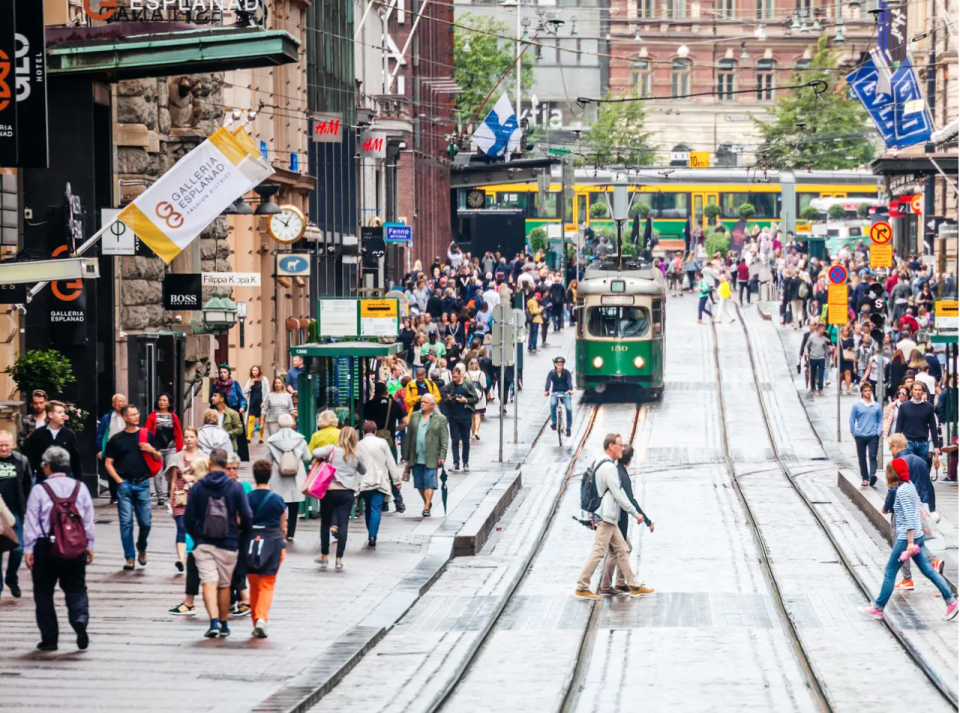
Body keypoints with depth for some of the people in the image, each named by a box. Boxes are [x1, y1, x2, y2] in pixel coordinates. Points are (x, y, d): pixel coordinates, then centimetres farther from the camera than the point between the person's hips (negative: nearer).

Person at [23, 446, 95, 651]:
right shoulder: (80, 488, 1)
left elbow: (31, 522, -7)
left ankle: (49, 638, 11)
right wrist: (89, 546, 14)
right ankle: (80, 618, -19)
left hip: (45, 549, -2)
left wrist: (28, 549, -1)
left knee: (43, 592, 9)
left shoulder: (39, 490, -8)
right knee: (76, 588, 11)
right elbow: (89, 520, 5)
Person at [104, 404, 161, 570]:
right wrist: (119, 480, -6)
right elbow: (108, 463, 5)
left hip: (143, 483, 1)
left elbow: (159, 459, 13)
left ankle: (142, 549, 27)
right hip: (125, 485, -1)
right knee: (126, 522, -2)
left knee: (145, 522, 1)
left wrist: (152, 450, -9)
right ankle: (129, 558, 4)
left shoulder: (147, 435, 7)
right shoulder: (116, 439, 5)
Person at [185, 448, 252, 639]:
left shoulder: (198, 488, -1)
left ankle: (214, 622, -25)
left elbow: (188, 518, 1)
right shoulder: (235, 487, -3)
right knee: (224, 585, 14)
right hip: (228, 544, 1)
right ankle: (224, 625, 24)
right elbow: (246, 516, -5)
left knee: (209, 583, -6)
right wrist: (243, 535, 14)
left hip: (203, 544, -1)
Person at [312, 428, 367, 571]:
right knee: (343, 524, 0)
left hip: (330, 490, -1)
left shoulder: (333, 449, -2)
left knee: (325, 523, 11)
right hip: (347, 492, 1)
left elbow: (315, 453, -13)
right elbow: (363, 471, 22)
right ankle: (339, 560, -4)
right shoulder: (357, 456, 6)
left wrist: (322, 459, 6)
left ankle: (324, 557, 18)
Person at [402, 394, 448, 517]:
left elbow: (444, 440, -1)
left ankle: (426, 507, -8)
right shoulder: (414, 416, 11)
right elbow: (409, 437, 11)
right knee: (419, 483, 10)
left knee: (429, 483, -8)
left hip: (431, 458, -4)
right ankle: (427, 502, 27)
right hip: (416, 458, 4)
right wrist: (406, 456, 9)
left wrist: (442, 456, -10)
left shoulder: (440, 419, 1)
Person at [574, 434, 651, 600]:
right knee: (598, 552, -8)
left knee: (622, 550, 12)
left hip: (609, 518, 11)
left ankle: (633, 586, 14)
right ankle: (582, 588, -5)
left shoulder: (600, 464, 15)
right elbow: (618, 494, -17)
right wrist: (635, 513, -11)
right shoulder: (609, 467, -17)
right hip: (606, 517, -11)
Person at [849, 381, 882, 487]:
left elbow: (880, 420, 9)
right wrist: (854, 434, 0)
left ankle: (872, 475, -26)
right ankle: (864, 478, 16)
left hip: (873, 436, -1)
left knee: (873, 456, -14)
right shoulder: (857, 406, 1)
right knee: (862, 458, 7)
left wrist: (878, 432, -3)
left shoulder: (877, 406, 4)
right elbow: (852, 421, 4)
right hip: (860, 436, 1)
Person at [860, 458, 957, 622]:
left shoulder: (902, 491, -19)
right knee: (927, 569, 13)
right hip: (917, 535, 9)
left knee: (890, 572, 1)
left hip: (906, 537, -9)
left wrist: (910, 542, -25)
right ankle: (950, 601, 12)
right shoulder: (909, 486, 8)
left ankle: (878, 608, 9)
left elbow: (909, 518, -23)